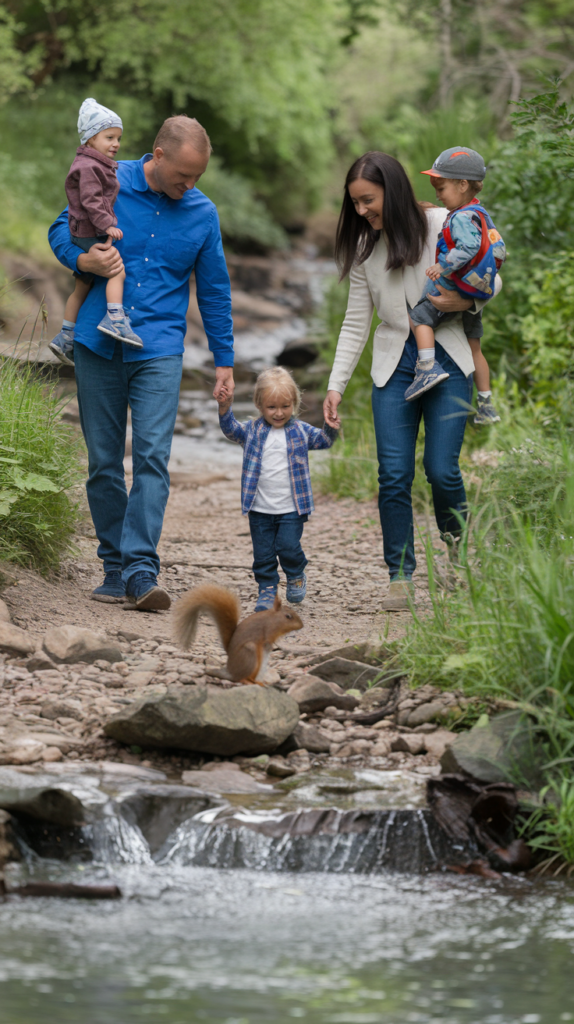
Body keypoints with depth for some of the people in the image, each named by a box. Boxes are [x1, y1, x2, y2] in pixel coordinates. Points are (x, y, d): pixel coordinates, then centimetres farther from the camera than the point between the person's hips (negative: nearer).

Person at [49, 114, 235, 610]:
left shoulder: (202, 213, 4)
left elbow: (215, 291, 13)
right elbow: (61, 230, 10)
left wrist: (224, 360, 14)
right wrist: (83, 260, -12)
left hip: (159, 350, 0)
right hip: (99, 345, 0)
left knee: (152, 457, -14)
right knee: (103, 461, 4)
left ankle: (141, 570, -19)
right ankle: (115, 567, 14)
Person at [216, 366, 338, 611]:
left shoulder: (301, 431, 3)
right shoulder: (253, 431, 3)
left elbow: (323, 440, -1)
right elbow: (231, 430, -8)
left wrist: (331, 426, -22)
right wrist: (224, 408, -26)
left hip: (291, 508, -1)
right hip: (260, 509, 1)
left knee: (288, 547, -7)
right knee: (263, 553, 3)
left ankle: (296, 576, 20)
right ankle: (267, 589, 15)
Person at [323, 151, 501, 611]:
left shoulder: (444, 227, -6)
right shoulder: (364, 248, 6)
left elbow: (492, 280, 5)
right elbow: (355, 324, 9)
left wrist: (465, 301, -16)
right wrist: (336, 386, 3)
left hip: (447, 360, -3)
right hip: (395, 364, 3)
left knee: (441, 469, -10)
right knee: (394, 474, -7)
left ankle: (457, 544, 19)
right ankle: (400, 575, 1)